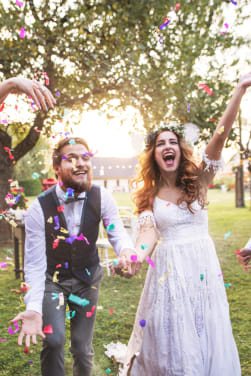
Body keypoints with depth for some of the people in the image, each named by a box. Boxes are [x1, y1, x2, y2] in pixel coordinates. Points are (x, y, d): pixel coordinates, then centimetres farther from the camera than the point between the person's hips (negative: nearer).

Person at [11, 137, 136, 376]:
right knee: (54, 340, -19)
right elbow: (34, 264, -21)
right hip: (52, 278, -2)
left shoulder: (101, 198, -17)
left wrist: (127, 251, -42)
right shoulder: (39, 208, -23)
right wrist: (34, 308, -33)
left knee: (82, 348, 10)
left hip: (87, 277, 2)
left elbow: (117, 233, -17)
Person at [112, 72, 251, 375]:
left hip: (204, 270, 1)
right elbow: (149, 231, -8)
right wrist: (136, 256, -31)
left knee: (209, 343, 12)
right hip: (169, 271, 0)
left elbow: (220, 136, -9)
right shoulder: (148, 195, 3)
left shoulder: (197, 182, 1)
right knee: (172, 344, 8)